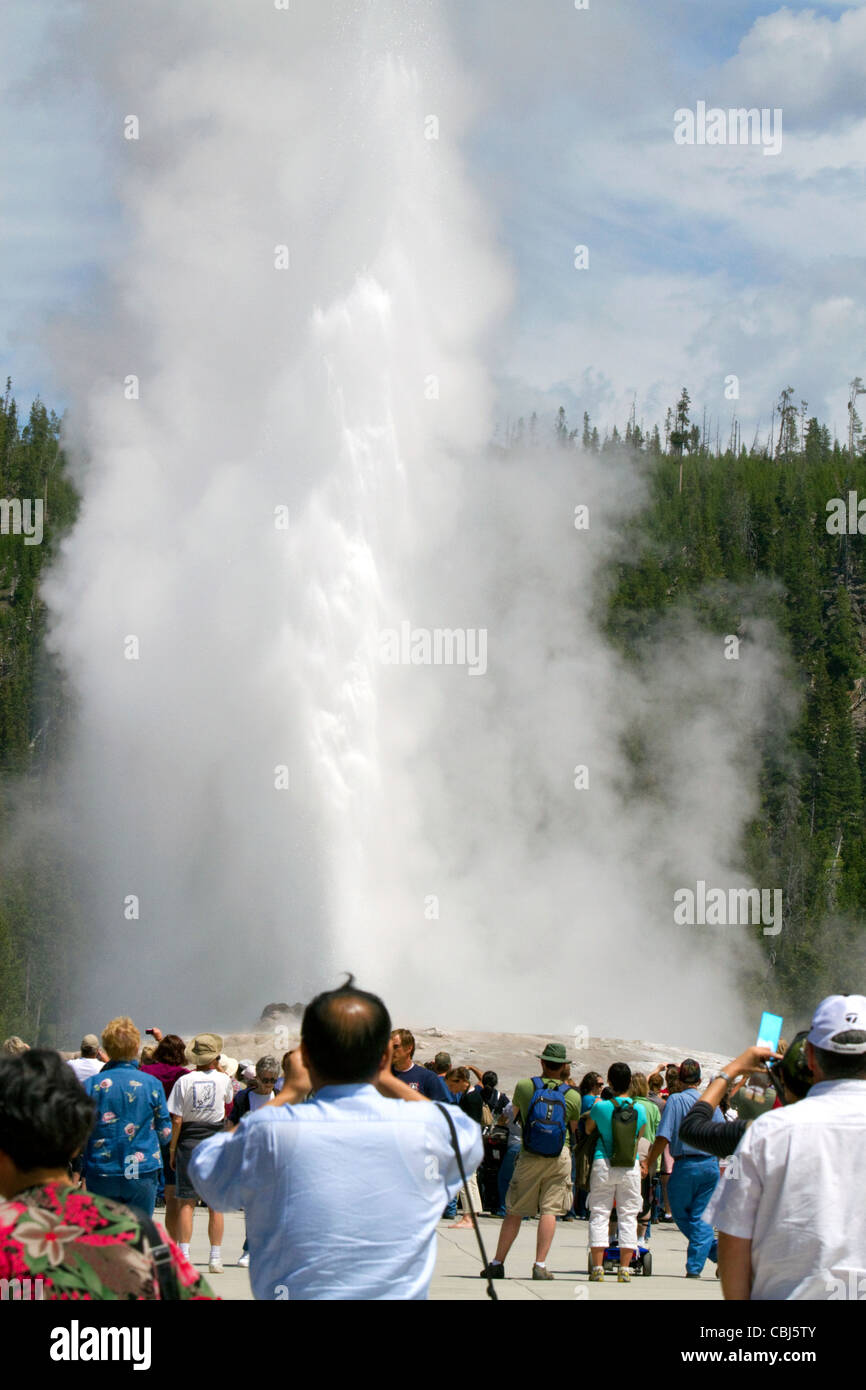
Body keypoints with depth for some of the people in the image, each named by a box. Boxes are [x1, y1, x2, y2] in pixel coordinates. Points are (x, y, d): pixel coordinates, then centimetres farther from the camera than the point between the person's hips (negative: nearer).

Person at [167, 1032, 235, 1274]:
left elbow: (176, 1120, -5)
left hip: (188, 1143, -1)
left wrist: (172, 1150, 4)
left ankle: (183, 1257, -3)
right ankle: (215, 1258, 5)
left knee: (186, 1202, 2)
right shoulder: (223, 1079, -2)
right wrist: (219, 1069, 28)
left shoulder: (184, 1081, -5)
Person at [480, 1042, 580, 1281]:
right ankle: (540, 1265, -6)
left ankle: (497, 1263, 11)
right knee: (549, 1211, 1)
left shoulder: (524, 1086, -2)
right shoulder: (572, 1095, -1)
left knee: (514, 1212, 8)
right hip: (560, 1156, 0)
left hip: (529, 1157, 0)